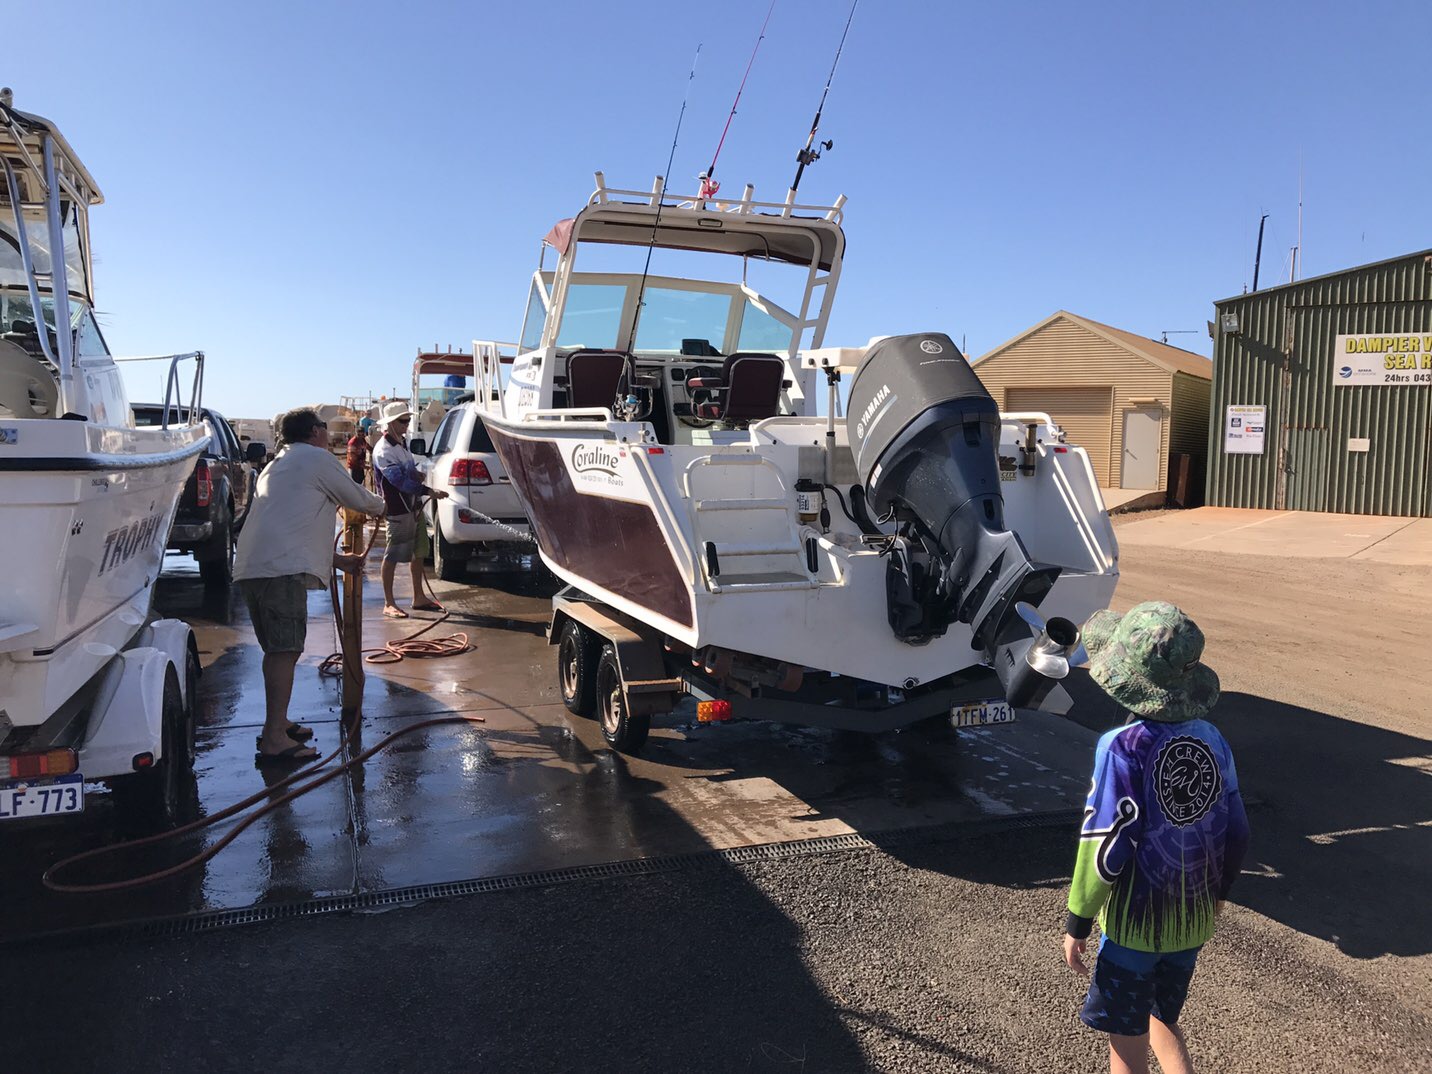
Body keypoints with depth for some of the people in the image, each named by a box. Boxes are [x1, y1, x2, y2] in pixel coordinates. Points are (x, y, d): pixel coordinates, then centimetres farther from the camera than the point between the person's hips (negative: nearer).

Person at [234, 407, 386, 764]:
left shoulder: (278, 465, 32)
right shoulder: (318, 458, 3)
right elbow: (356, 499, 9)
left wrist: (338, 560, 36)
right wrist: (381, 504, 32)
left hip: (251, 567, 10)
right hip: (281, 568, -10)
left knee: (278, 650, 18)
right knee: (284, 651, -12)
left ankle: (278, 724, 27)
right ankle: (274, 740, -15)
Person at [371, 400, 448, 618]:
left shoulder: (402, 443, 13)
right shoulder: (383, 450, -17)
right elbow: (400, 480, -27)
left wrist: (416, 475, 9)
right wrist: (429, 491, -32)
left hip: (413, 506, 9)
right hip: (398, 510, -9)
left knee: (417, 552, 14)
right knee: (392, 556, -3)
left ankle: (419, 598, 24)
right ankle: (389, 604, 4)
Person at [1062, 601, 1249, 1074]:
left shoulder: (1123, 748, -24)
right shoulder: (1211, 739, -6)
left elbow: (1105, 846, -21)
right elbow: (1235, 832, 3)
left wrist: (1077, 923, -11)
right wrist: (1217, 891, 20)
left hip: (1135, 918, -5)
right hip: (1194, 918, 5)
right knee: (1162, 1017, 27)